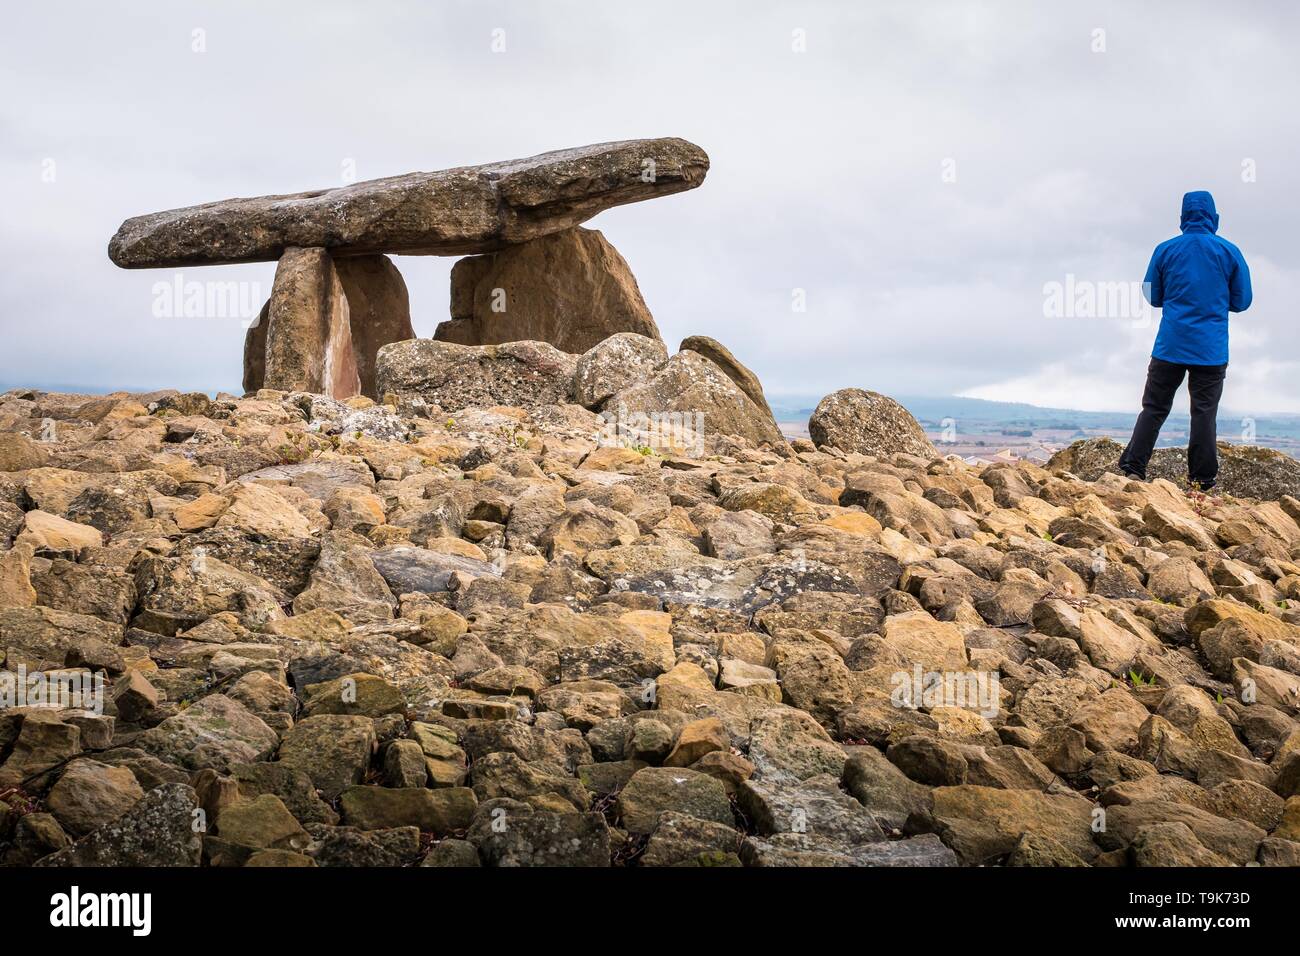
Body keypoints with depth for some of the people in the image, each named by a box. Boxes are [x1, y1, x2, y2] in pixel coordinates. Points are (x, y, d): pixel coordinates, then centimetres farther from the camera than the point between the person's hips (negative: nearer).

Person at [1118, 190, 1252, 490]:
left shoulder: (1165, 250, 0)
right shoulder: (1229, 252, -2)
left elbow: (1152, 296, 8)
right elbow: (1242, 301, 3)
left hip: (1170, 346, 1)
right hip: (1212, 350, -1)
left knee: (1153, 408, 8)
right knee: (1204, 412, 4)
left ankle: (1133, 469, 0)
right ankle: (1202, 480, 4)